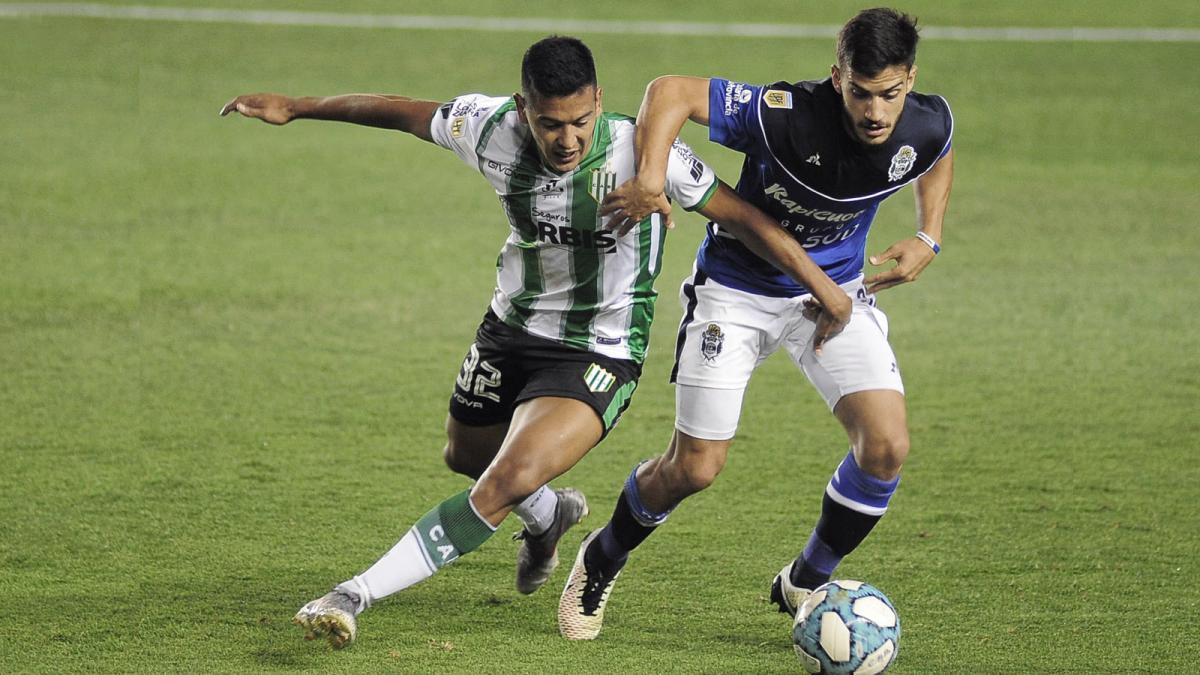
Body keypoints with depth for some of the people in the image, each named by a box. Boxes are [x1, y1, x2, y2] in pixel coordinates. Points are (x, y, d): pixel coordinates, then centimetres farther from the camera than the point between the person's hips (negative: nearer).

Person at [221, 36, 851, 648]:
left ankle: (357, 595, -20)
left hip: (598, 356, -5)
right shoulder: (490, 129, -17)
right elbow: (401, 112, 1)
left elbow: (746, 218, -18)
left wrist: (826, 290, -13)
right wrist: (294, 107, 9)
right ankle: (550, 515, 61)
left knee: (507, 482, -25)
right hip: (511, 328, 5)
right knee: (466, 458, 27)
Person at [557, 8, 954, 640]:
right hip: (736, 291, -4)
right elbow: (671, 91, -34)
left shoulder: (928, 126, -18)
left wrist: (927, 239, -5)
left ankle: (804, 584, 12)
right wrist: (650, 177, -49)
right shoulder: (788, 115, -34)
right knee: (695, 468, -1)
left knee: (887, 445, -14)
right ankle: (602, 560, 31)